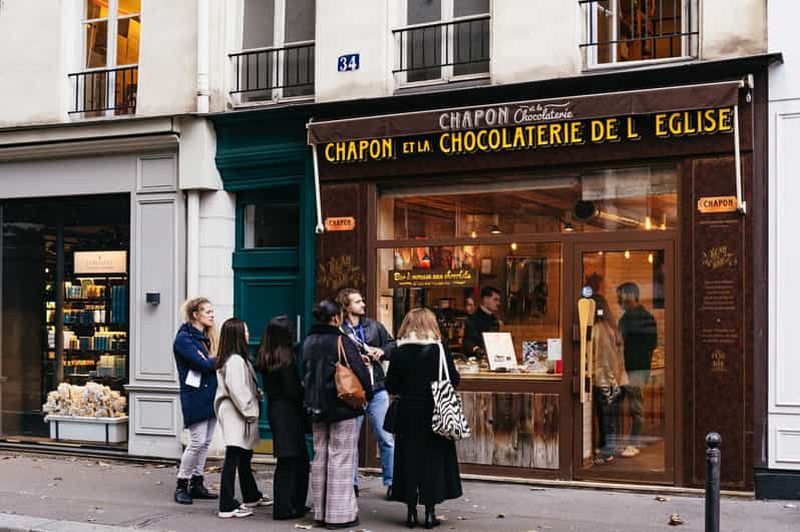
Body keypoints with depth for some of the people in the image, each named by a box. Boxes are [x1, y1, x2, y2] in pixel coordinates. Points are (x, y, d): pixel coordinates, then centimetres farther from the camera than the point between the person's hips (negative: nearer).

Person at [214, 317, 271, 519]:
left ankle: (251, 496, 35)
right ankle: (227, 506, -7)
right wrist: (250, 411, -16)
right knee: (233, 458, -9)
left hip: (239, 415, 11)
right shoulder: (235, 361, -17)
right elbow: (237, 391, -22)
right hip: (235, 414, -11)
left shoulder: (238, 359, 15)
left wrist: (256, 394, 4)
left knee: (244, 457, 21)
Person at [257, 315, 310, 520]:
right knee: (289, 460, -1)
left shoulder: (265, 357, 7)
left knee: (299, 458, 15)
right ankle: (284, 508, 4)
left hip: (274, 408, 8)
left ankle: (296, 504, 22)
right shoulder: (286, 357, -17)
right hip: (287, 411, -8)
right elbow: (292, 390, -18)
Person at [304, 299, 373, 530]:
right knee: (341, 459, -1)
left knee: (320, 458, 13)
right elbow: (360, 370, -15)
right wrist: (368, 394, 0)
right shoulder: (342, 342, -16)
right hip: (343, 409, -7)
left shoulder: (308, 342, 6)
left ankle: (320, 512, 19)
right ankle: (340, 514, 1)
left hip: (317, 408, 7)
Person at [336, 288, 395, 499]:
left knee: (386, 438, 6)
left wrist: (382, 351, -5)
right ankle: (351, 484, 21)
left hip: (377, 390, 3)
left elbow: (393, 345, 13)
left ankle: (391, 482, 15)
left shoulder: (374, 326, 7)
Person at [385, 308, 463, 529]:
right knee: (433, 459, 7)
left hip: (408, 413, 1)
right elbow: (454, 380, -5)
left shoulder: (399, 351, -4)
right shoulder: (439, 349, -8)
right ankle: (430, 512, 8)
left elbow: (391, 386, -3)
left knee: (409, 458, 9)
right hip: (434, 413, -1)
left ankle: (411, 511, 13)